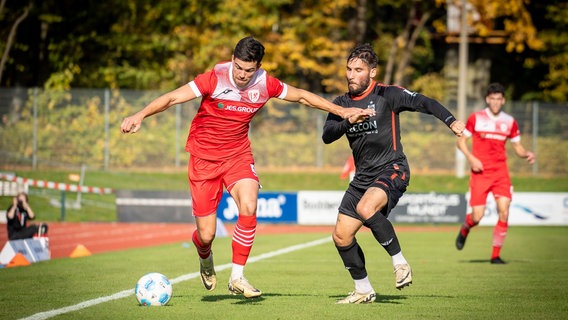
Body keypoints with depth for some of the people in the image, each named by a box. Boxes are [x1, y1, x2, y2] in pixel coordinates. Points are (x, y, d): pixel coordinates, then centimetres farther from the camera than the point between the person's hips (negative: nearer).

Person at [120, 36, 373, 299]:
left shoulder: (265, 84, -7)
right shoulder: (214, 79, -18)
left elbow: (302, 96, 10)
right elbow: (173, 98, -21)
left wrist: (342, 111, 11)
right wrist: (141, 115, -36)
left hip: (238, 155, 2)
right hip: (204, 158, -2)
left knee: (248, 208, -26)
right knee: (206, 235, -4)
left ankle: (237, 278, -12)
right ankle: (205, 259, 36)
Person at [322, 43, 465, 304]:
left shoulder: (387, 95, -7)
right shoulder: (342, 103, 9)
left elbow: (424, 103, -13)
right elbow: (327, 135, -2)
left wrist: (450, 121, -29)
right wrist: (348, 121, -21)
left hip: (391, 170, -7)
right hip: (362, 176, 7)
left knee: (365, 208, -35)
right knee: (341, 236, 3)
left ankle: (400, 263, -20)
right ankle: (363, 290, 19)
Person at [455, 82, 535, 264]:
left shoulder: (509, 122, 8)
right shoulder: (475, 118, 0)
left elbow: (517, 147, 15)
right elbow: (461, 141, 5)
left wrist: (527, 154, -7)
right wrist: (471, 158, -11)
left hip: (501, 172, 2)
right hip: (480, 172, -2)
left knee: (504, 211, -14)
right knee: (477, 217, -6)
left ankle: (496, 255, -2)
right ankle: (465, 230, 32)